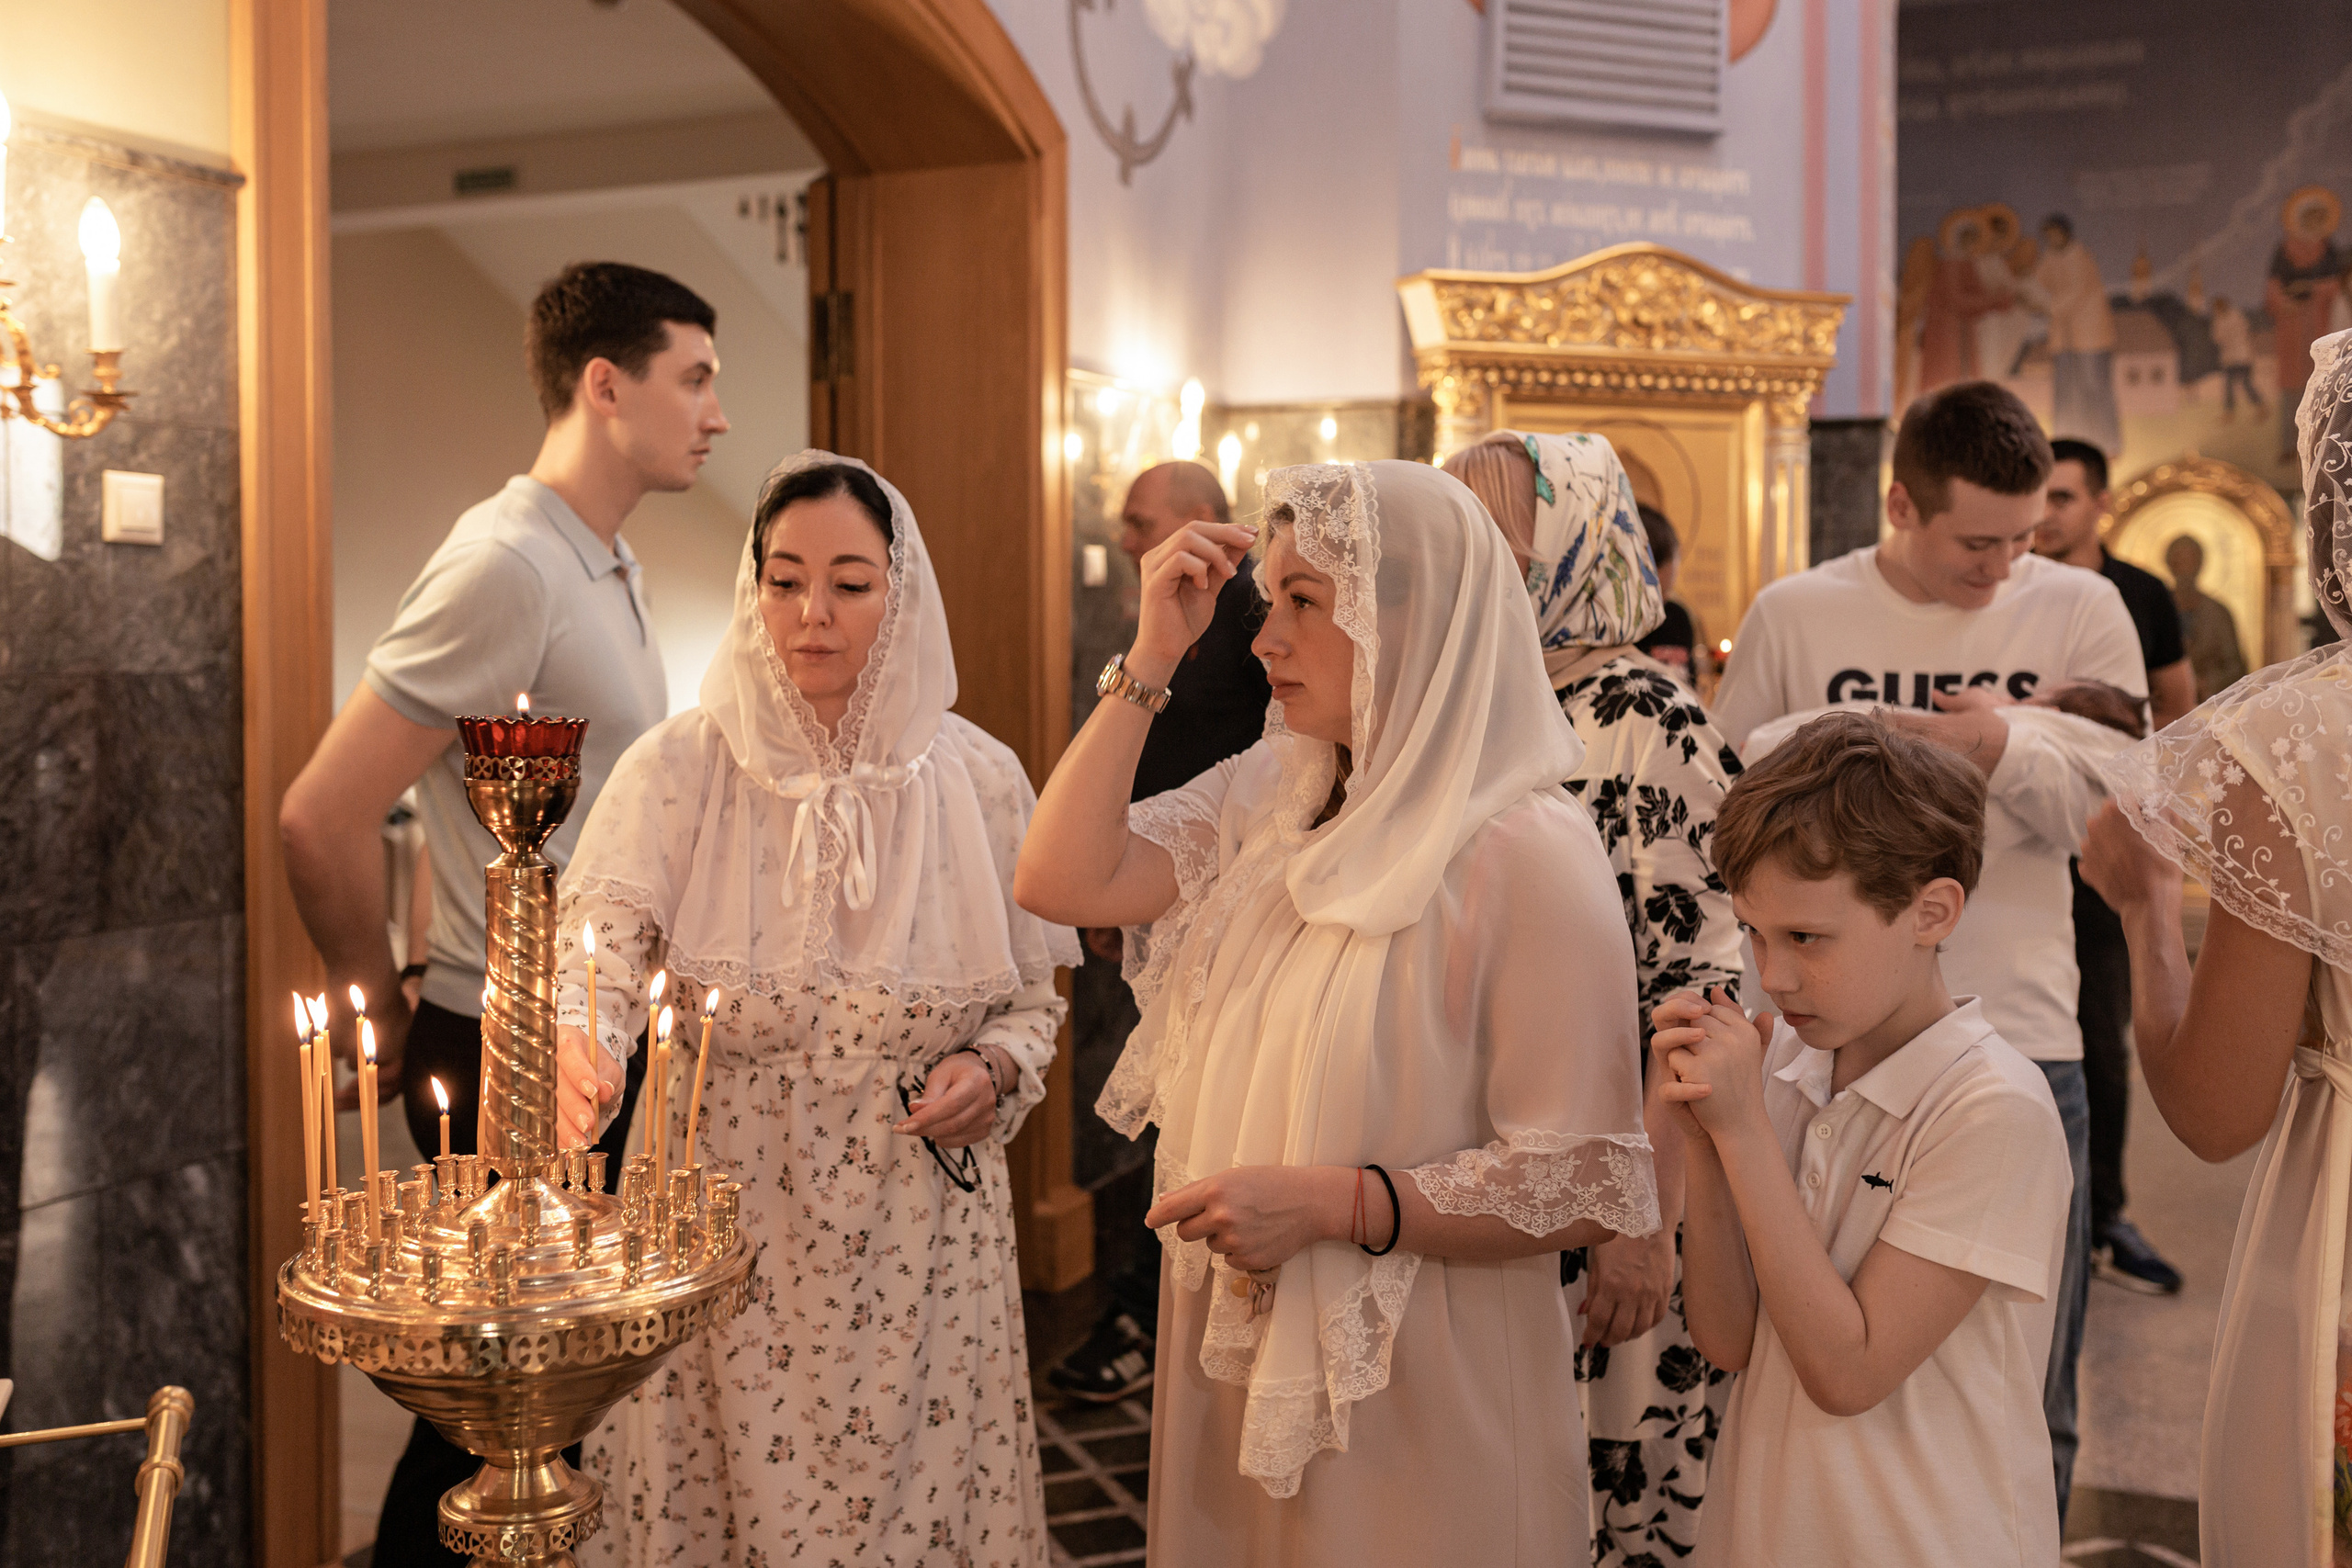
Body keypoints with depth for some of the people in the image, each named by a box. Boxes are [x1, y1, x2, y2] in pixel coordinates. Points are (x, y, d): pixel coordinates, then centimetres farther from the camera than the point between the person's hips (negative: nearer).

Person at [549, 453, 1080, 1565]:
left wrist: (994, 1071, -11)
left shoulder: (978, 779, 0)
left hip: (915, 1239, 1)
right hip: (722, 1218, -1)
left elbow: (1030, 997, 10)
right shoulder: (682, 767, -4)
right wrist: (574, 1046, -38)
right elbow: (601, 942, -18)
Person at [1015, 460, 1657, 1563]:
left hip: (1412, 1386, -6)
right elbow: (1061, 882, -7)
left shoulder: (1525, 854, -19)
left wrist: (1334, 1202, -26)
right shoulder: (1266, 796, 3)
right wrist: (1150, 658, -7)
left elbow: (1586, 1189, -18)